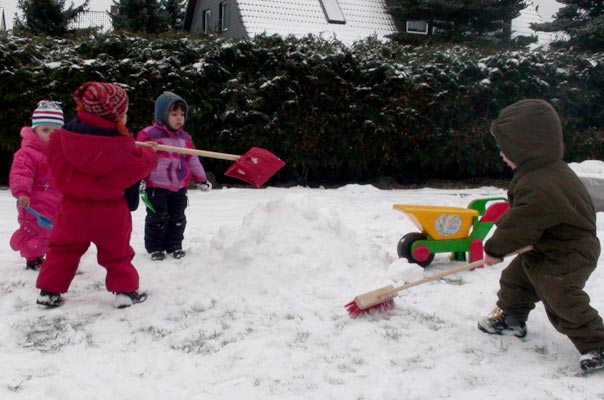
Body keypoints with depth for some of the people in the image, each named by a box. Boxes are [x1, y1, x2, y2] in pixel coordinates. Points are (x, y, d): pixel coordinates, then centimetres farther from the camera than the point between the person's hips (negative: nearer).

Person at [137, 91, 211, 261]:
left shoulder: (185, 138, 8)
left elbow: (192, 160, 16)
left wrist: (202, 179, 17)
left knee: (178, 218, 11)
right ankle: (154, 248, 14)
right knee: (158, 218, 0)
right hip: (156, 186, -5)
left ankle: (174, 245, 24)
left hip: (179, 185, 5)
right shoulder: (149, 135, -11)